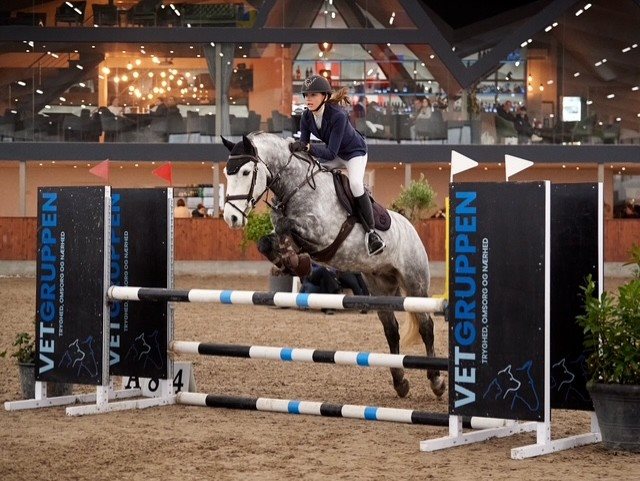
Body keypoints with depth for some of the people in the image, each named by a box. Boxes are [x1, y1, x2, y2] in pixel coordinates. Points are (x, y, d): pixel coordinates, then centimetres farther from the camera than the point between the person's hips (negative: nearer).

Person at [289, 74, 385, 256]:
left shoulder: (338, 116, -35)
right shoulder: (307, 117, -14)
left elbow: (331, 152, -37)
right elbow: (304, 144, -14)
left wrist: (307, 147, -49)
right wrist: (297, 148, -36)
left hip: (354, 152, -8)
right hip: (333, 154, 8)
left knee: (355, 184, -31)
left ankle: (370, 231, -21)